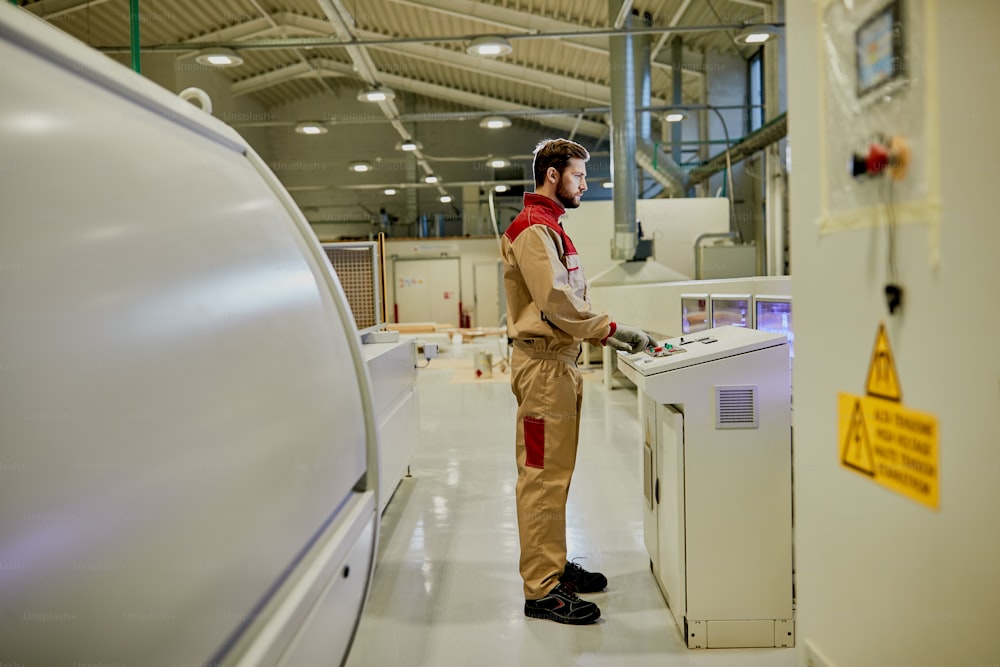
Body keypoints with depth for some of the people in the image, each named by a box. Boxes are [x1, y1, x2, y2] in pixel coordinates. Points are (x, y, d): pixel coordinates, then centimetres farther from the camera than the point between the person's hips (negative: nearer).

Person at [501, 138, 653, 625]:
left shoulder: (550, 228, 21)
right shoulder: (533, 229, -12)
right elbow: (557, 303, -21)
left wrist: (605, 336, 10)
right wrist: (610, 329, -14)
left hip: (559, 362, 11)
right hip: (542, 364, -11)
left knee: (554, 476, 16)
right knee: (543, 478, -7)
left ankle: (554, 566, 27)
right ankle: (541, 591, -2)